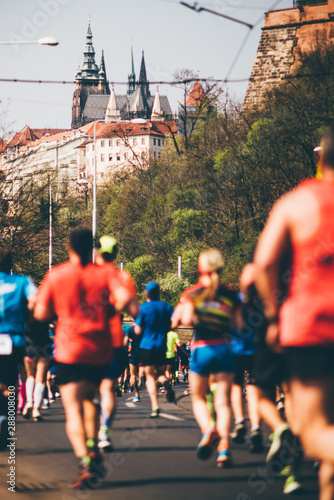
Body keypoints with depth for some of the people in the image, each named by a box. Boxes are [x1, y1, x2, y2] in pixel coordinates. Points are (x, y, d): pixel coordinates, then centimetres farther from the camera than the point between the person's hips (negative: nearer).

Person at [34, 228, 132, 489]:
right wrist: (108, 310, 5)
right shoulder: (105, 273, 1)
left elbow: (41, 313, 2)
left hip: (69, 350, -2)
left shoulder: (56, 275, 1)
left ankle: (85, 460, -26)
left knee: (73, 409, -7)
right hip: (100, 350, 2)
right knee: (88, 398, 27)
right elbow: (124, 298, -15)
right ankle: (93, 449, 15)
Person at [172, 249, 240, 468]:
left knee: (198, 398, 16)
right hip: (225, 349, 2)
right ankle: (224, 447, -12)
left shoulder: (192, 293, -2)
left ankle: (207, 428, -13)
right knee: (223, 402, 2)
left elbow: (185, 319, -16)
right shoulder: (230, 294, 5)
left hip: (201, 349, -1)